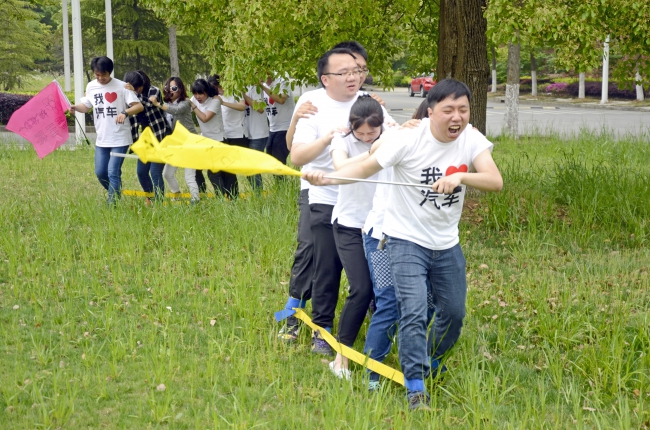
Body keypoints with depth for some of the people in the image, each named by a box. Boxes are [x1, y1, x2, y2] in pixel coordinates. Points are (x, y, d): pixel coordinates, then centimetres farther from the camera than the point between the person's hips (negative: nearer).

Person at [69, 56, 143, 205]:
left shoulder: (121, 86, -11)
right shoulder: (91, 86, 5)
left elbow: (139, 106, -15)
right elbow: (86, 106, 17)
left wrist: (125, 113, -34)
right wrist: (75, 107, -6)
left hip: (120, 139, -6)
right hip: (101, 139, 6)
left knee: (113, 172, -11)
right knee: (100, 172, 10)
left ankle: (112, 204, -2)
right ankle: (116, 195, 33)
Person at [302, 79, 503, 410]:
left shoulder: (471, 139, -10)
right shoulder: (408, 138, -19)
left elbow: (495, 181, -23)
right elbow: (366, 167, -18)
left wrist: (461, 176, -42)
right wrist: (326, 178, -35)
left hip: (447, 245, 4)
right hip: (406, 239, -4)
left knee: (454, 313, 16)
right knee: (414, 312, -16)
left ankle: (429, 362, 43)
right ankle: (416, 389, -7)